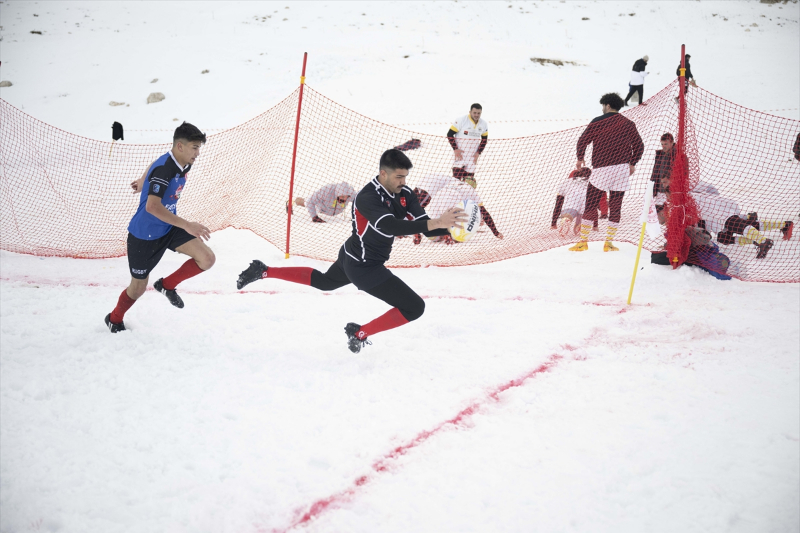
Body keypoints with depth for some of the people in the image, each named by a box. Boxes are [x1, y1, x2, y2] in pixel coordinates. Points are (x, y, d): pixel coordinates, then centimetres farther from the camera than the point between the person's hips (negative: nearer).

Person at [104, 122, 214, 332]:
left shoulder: (184, 164, -4)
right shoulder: (163, 169, -30)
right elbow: (152, 207, -42)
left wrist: (144, 180, 37)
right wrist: (187, 226, -45)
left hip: (169, 228, 7)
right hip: (144, 235, -7)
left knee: (207, 258, -13)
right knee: (139, 288, 9)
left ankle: (167, 285, 11)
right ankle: (114, 319, 40)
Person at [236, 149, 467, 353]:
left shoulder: (404, 194, -6)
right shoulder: (368, 198, -32)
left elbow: (426, 227, -9)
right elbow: (391, 227, -48)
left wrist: (447, 226, -29)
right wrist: (435, 223, -57)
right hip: (363, 268, -9)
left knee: (324, 281, 36)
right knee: (414, 307, -8)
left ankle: (264, 271, 39)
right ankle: (360, 333, 6)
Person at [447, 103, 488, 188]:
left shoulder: (484, 124, 2)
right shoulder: (461, 121, -13)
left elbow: (484, 139, 13)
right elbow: (450, 134, -9)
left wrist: (478, 153, 1)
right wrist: (455, 149, -14)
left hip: (473, 156, 4)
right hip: (460, 154, -4)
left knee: (470, 179, 5)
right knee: (457, 175, -17)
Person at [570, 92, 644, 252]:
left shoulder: (598, 122, -1)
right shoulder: (628, 124, 10)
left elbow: (583, 141, -3)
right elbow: (639, 146, 11)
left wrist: (580, 158, 13)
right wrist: (632, 164, 24)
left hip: (601, 169, -3)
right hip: (622, 170, 3)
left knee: (591, 204, 0)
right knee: (615, 206, 7)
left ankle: (583, 241, -3)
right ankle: (609, 243, 7)